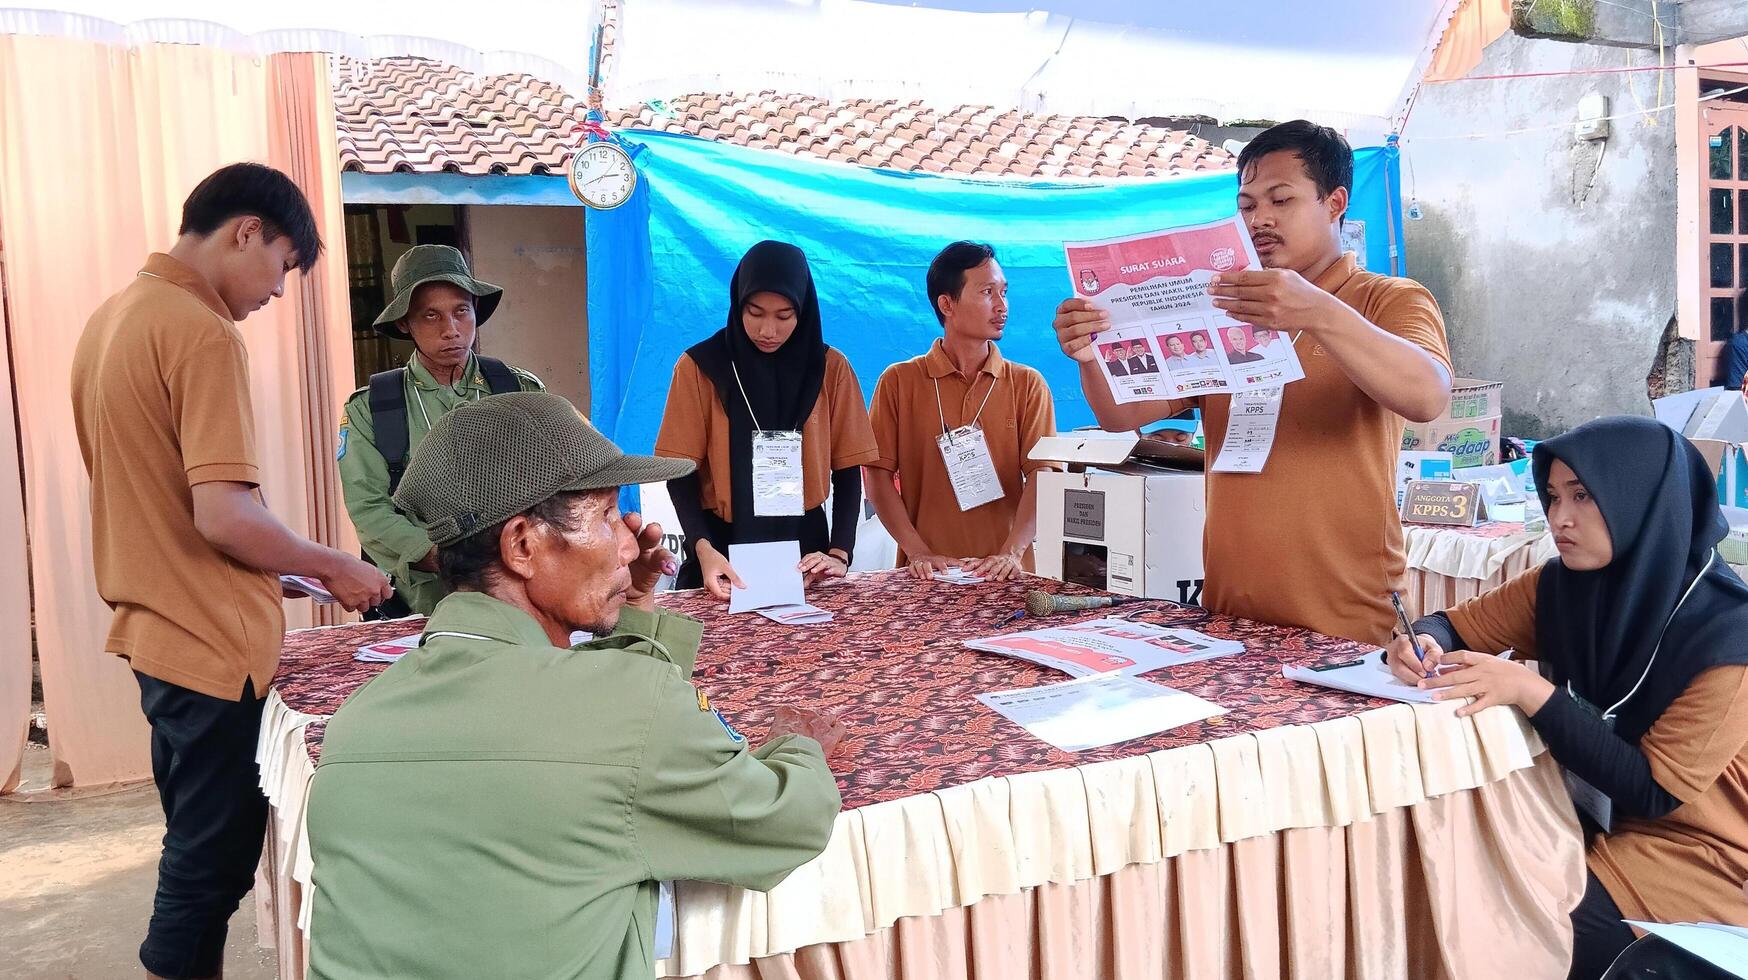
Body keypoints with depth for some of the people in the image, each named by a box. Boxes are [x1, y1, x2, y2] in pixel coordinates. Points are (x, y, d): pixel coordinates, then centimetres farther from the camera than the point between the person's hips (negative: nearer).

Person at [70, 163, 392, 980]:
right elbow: (222, 516, -25)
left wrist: (295, 566, 19)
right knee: (213, 858, 4)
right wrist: (334, 568, -10)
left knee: (196, 845, 20)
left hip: (155, 629, 9)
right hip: (211, 642, -9)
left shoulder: (111, 317, 10)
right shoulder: (203, 334, -19)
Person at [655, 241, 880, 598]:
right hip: (723, 545, -1)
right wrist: (703, 549, -22)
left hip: (804, 544, 1)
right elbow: (682, 471, -6)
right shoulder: (699, 367, -6)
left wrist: (839, 553, -12)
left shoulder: (830, 368, -1)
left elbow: (847, 469, 1)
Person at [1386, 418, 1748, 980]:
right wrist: (1423, 643, -20)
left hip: (1691, 857, -5)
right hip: (1590, 815, 5)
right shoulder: (1563, 585, -7)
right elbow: (1452, 625, 5)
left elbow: (1654, 791, -23)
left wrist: (1532, 693, -33)